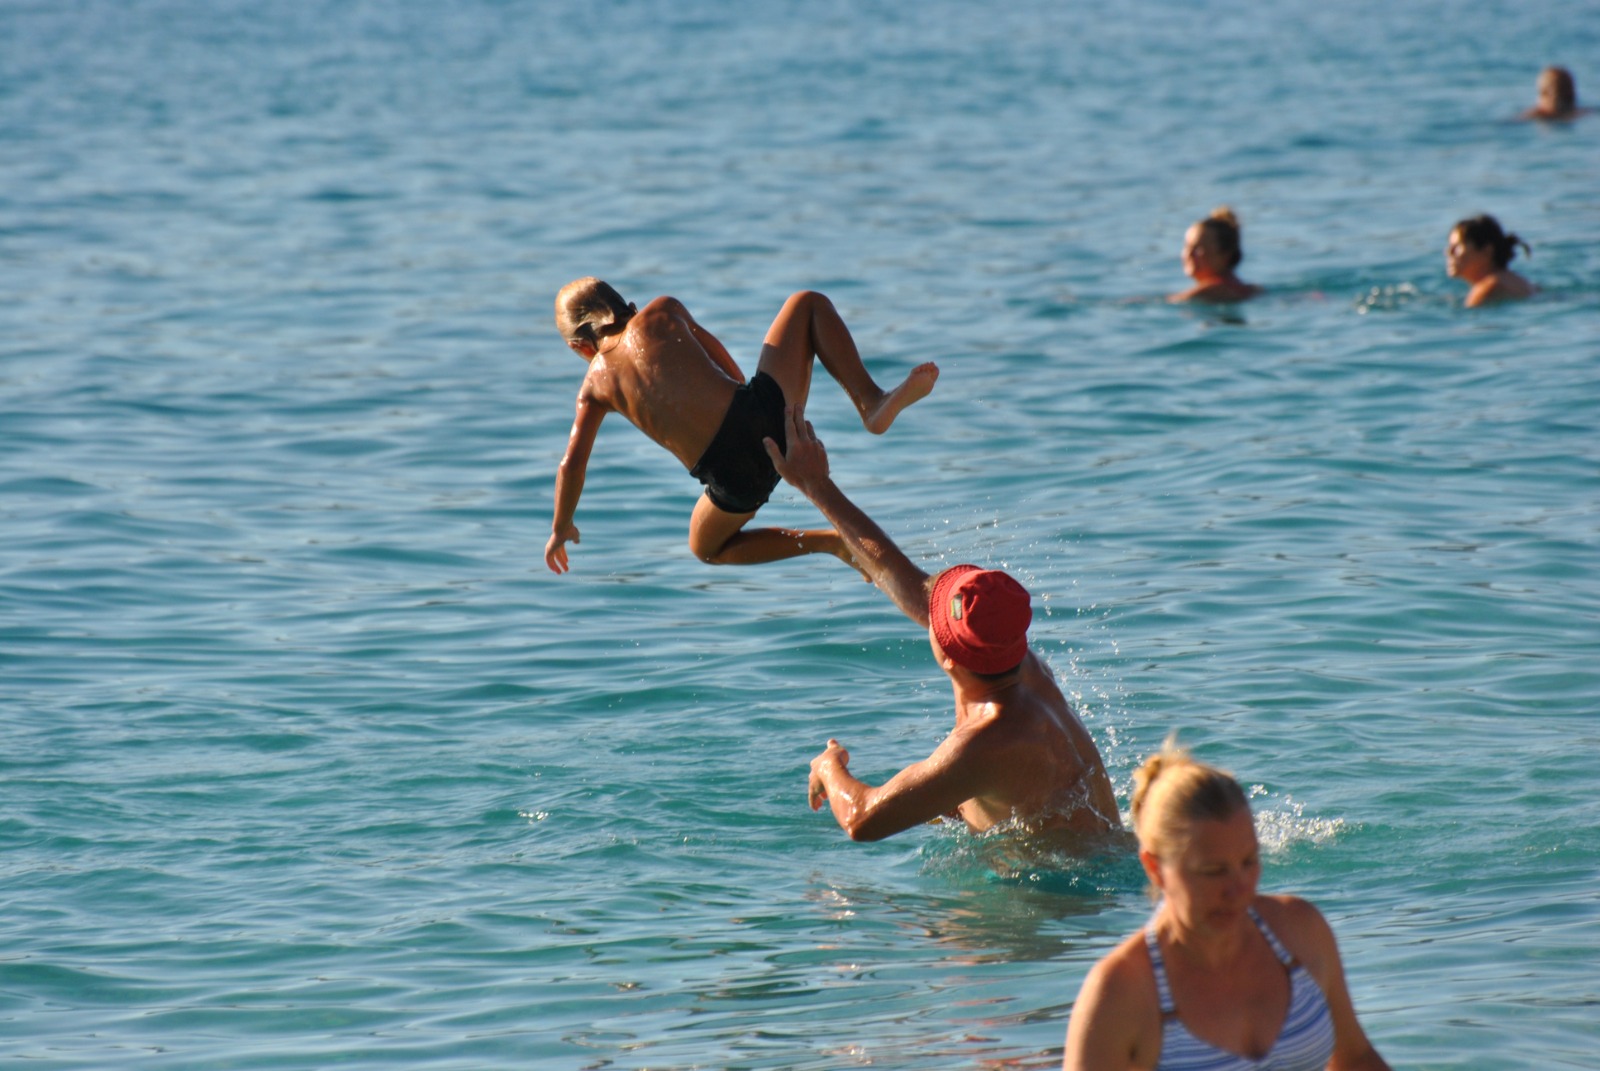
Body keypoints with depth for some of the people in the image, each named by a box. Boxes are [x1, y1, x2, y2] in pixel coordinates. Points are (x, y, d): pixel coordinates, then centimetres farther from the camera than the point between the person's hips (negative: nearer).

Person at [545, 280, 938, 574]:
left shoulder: (596, 383, 16)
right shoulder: (662, 313, 17)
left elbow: (572, 463, 14)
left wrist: (561, 528, 31)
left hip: (732, 480, 0)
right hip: (764, 411, 0)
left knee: (706, 548, 34)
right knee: (808, 304, 25)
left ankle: (829, 543, 14)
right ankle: (871, 402, 0)